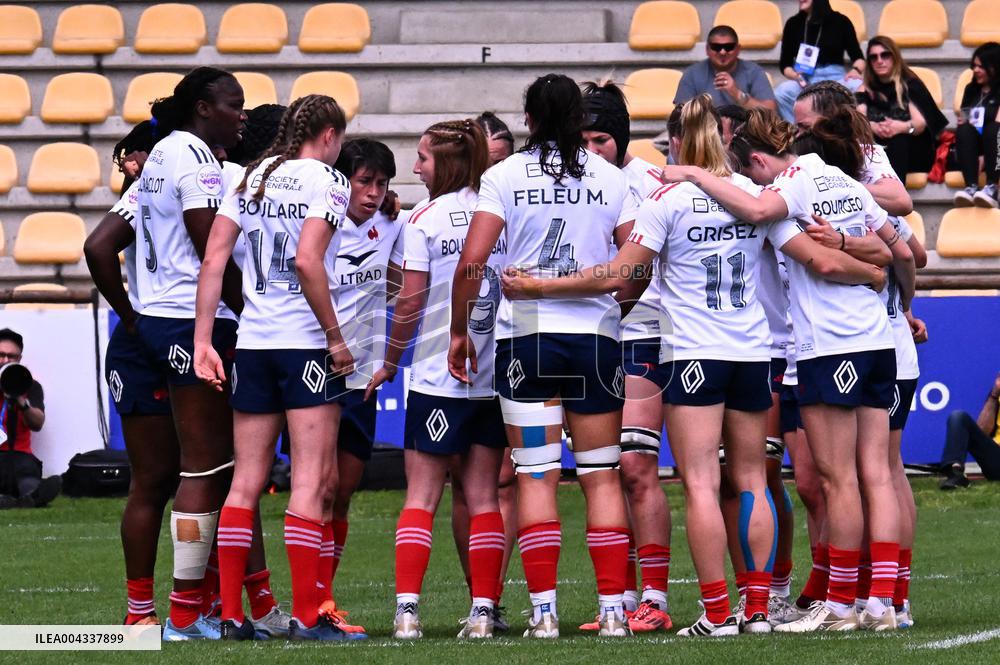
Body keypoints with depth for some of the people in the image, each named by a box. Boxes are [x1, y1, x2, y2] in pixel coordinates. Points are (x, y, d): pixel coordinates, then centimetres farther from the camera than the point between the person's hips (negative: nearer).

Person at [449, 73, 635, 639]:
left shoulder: (506, 175, 0)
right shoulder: (612, 178, 4)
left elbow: (472, 262, -8)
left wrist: (460, 331, 3)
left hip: (526, 336, -1)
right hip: (597, 336, 1)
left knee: (536, 476, 0)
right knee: (602, 475, 5)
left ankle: (544, 610, -6)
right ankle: (614, 609, 1)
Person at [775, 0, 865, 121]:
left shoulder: (840, 21, 5)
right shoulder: (794, 24, 9)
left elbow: (857, 56, 8)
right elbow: (784, 63, 11)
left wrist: (856, 70, -16)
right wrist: (795, 75, -12)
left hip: (834, 76, -1)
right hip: (805, 80, 1)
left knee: (859, 88, -34)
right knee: (781, 92, -33)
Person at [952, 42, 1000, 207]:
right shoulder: (971, 89, 20)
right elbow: (963, 118, 22)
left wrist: (984, 157, -21)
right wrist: (963, 122, -4)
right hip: (973, 147, 4)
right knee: (964, 130, -29)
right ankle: (971, 186, -49)